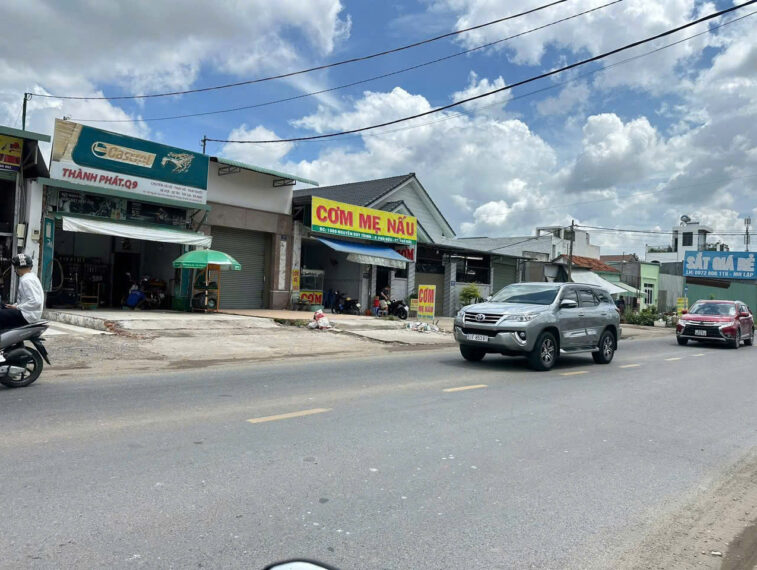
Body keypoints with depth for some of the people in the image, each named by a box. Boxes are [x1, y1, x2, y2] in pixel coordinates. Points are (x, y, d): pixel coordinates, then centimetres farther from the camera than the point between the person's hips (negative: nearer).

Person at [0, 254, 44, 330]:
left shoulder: (26, 280, -17)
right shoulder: (31, 277, 15)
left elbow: (36, 302, -27)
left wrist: (17, 307, -17)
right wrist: (15, 305, 11)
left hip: (27, 316, -11)